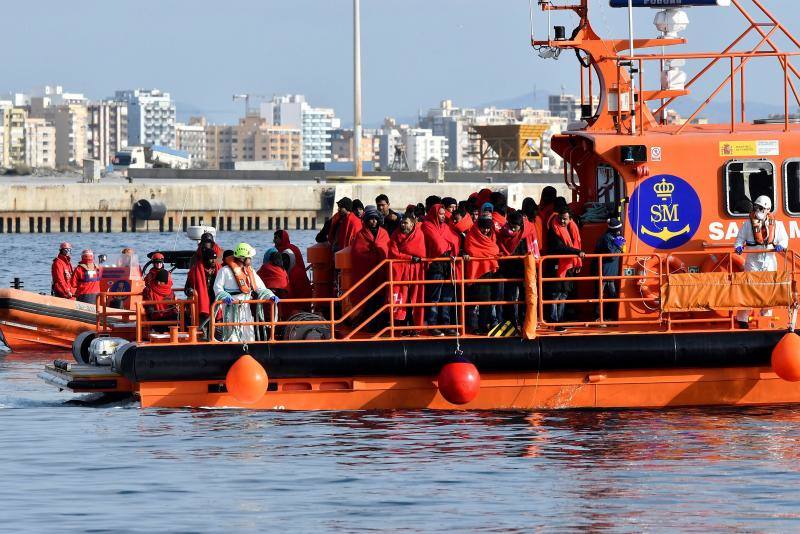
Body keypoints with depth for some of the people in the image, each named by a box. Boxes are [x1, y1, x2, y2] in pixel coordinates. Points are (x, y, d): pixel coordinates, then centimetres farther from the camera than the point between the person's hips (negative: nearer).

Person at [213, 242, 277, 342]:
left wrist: (270, 296, -4)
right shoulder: (226, 271, -3)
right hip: (232, 307, -6)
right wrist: (225, 297, -25)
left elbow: (260, 288, 14)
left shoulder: (250, 271, 16)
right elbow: (217, 288, -6)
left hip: (247, 308, 6)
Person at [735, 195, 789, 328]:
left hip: (769, 261, 2)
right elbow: (740, 238, 6)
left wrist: (781, 245, -12)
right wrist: (739, 246, -15)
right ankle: (742, 318, -2)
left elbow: (784, 239, 11)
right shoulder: (748, 223, 2)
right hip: (753, 261, -2)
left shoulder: (776, 225, 7)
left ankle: (766, 316, 18)